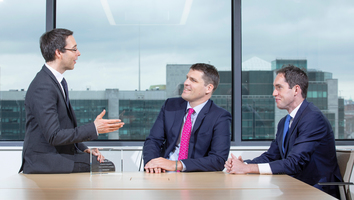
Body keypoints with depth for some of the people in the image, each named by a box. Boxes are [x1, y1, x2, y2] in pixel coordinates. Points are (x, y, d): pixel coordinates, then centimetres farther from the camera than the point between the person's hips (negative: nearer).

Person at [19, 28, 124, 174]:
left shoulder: (59, 82, 13)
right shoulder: (43, 87, -19)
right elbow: (53, 136, -24)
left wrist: (84, 149, 5)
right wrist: (94, 128, -20)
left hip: (58, 157, 9)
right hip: (43, 165, -9)